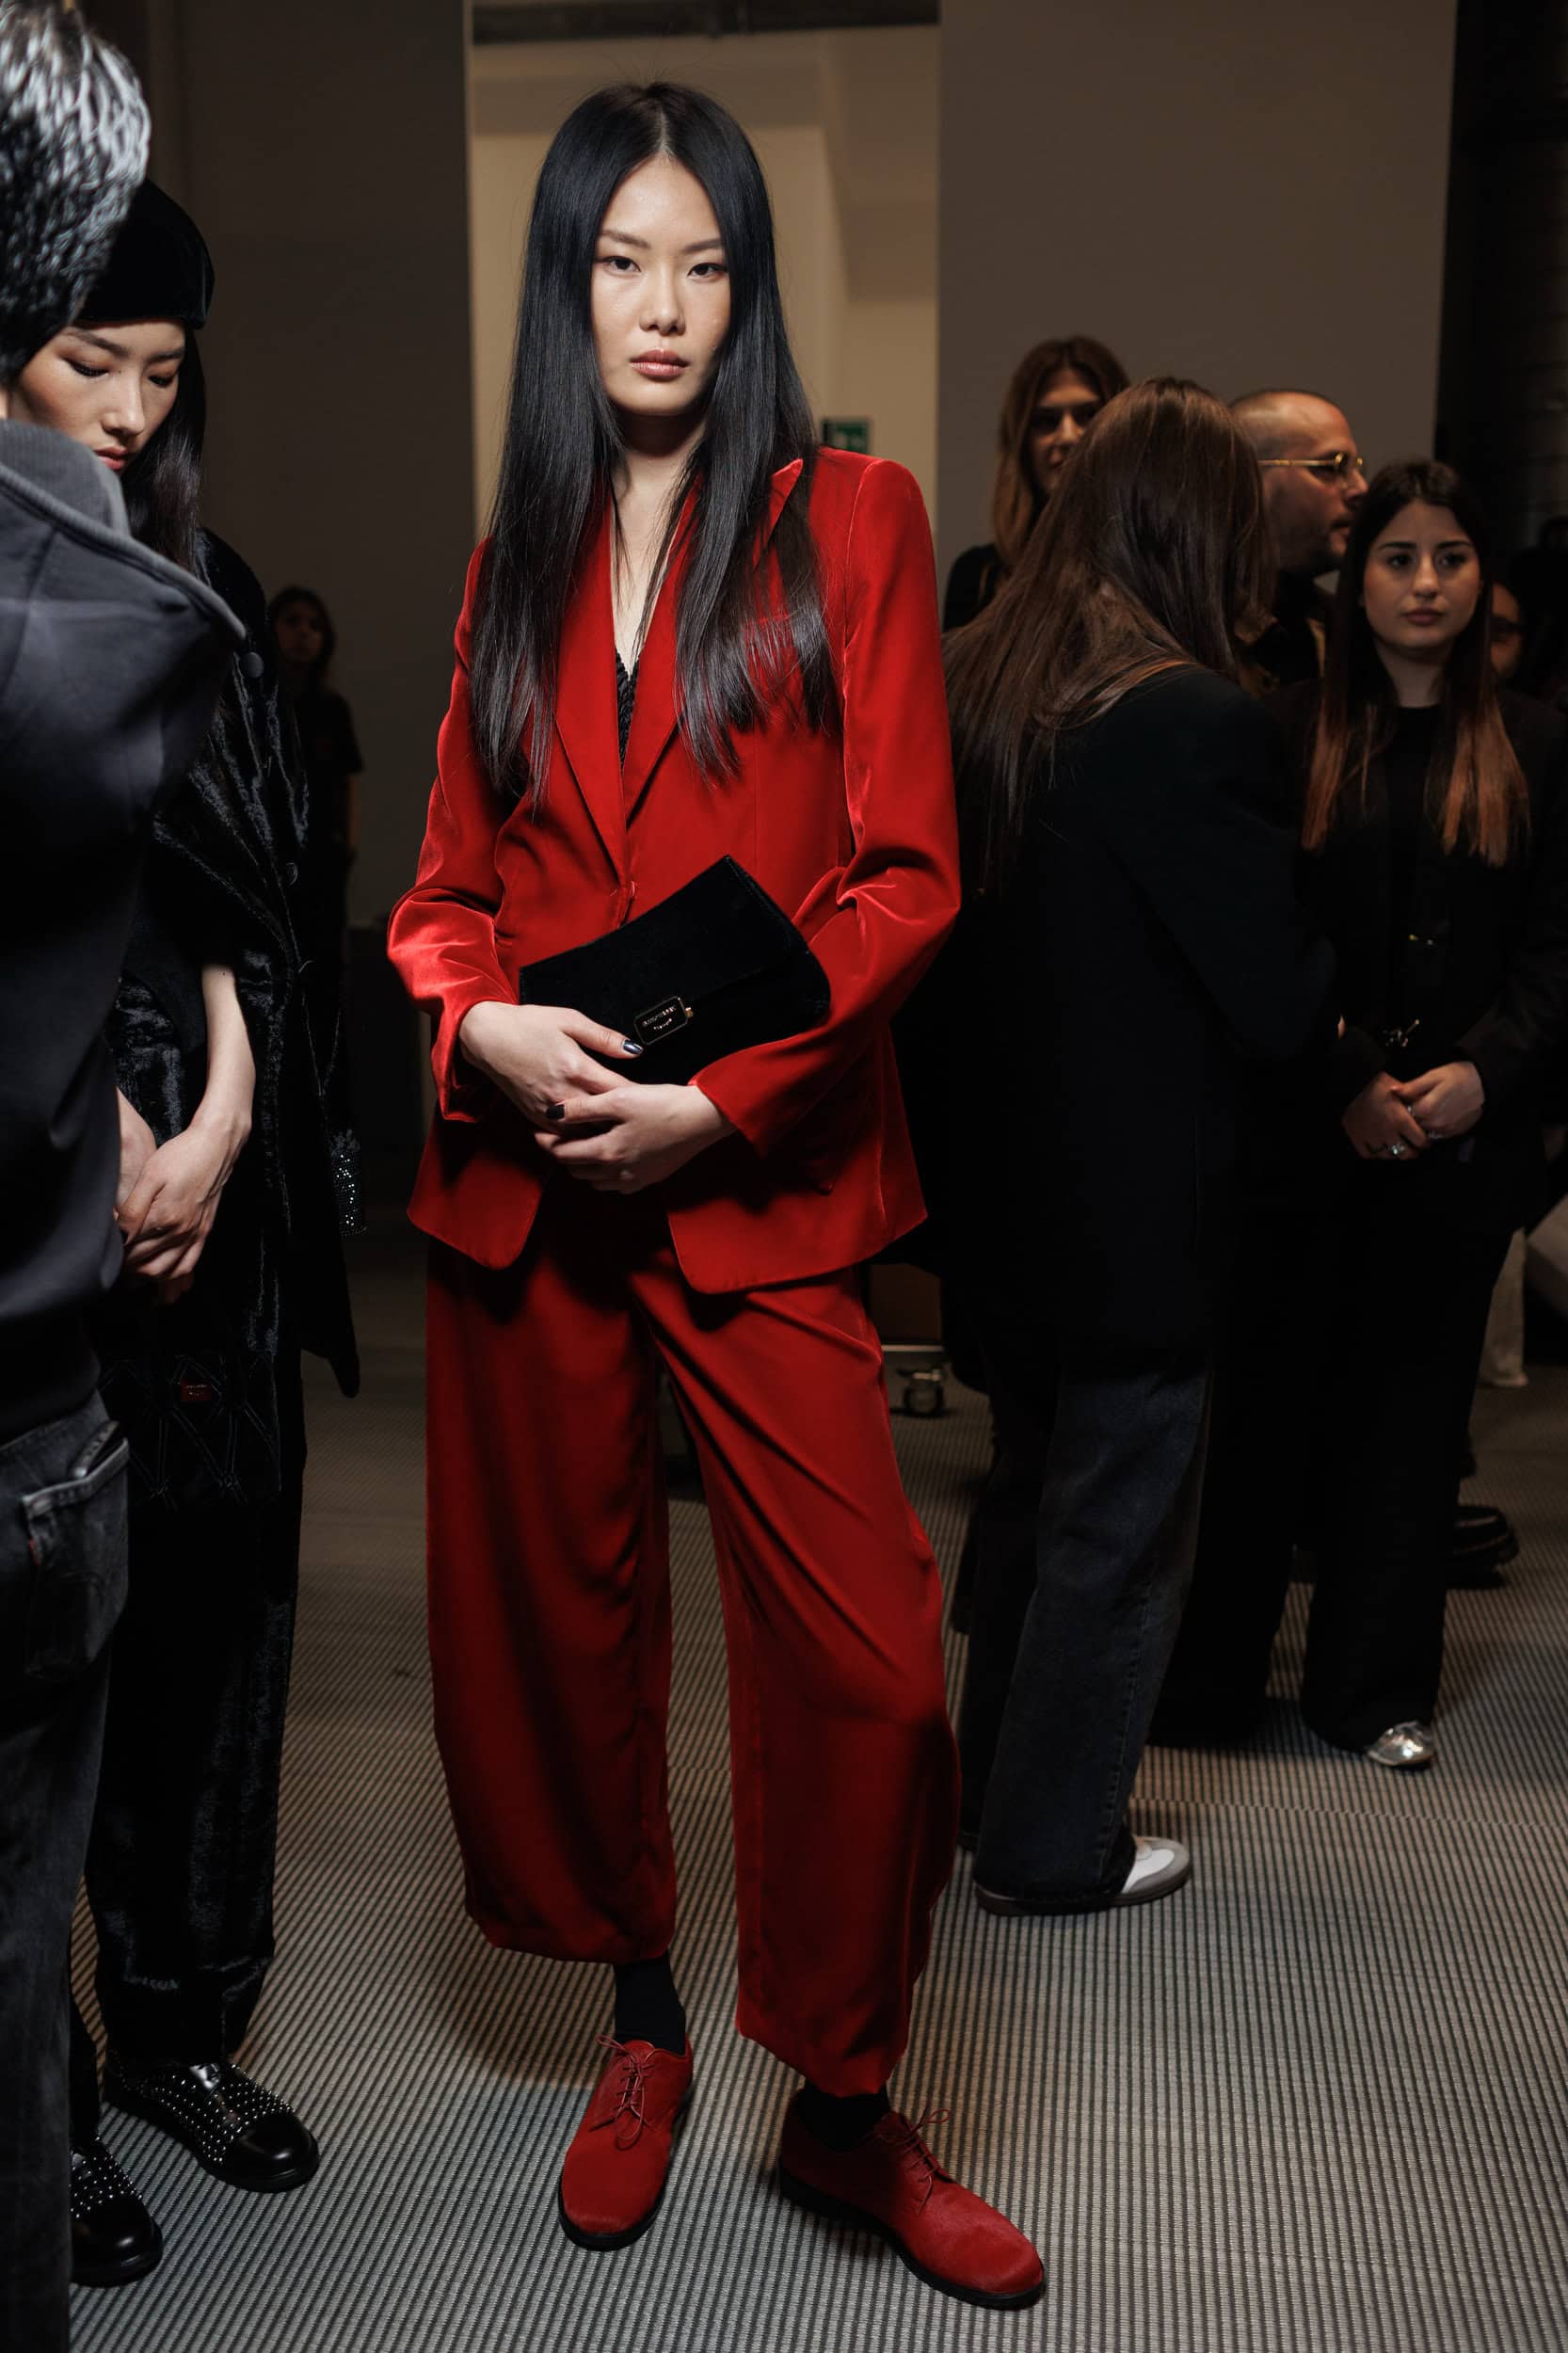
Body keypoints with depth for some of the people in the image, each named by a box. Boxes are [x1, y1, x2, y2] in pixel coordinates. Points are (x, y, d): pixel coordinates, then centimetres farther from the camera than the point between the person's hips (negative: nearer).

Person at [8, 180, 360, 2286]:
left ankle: (182, 2023, 25)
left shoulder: (195, 587, 14)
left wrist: (219, 1117, -4)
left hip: (208, 1151, 5)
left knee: (216, 1575, 8)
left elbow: (236, 881, 8)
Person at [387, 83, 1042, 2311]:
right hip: (521, 1174, 4)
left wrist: (715, 1100, -14)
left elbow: (906, 876, -4)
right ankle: (643, 2030, 34)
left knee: (868, 1666, -8)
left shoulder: (851, 519, 3)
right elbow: (446, 883, 13)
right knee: (561, 1623, 12)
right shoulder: (514, 565, 14)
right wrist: (487, 1026, -9)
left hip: (763, 1184, -3)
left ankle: (845, 2106, 16)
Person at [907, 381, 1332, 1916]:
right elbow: (1279, 999, -17)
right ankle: (1053, 1847, 26)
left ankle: (996, 1785, 39)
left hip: (994, 1176, 7)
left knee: (1035, 1486, 24)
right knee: (1119, 1522, 11)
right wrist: (1344, 982, 3)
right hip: (1135, 1200, -7)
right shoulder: (1192, 718, -21)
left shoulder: (960, 683, -1)